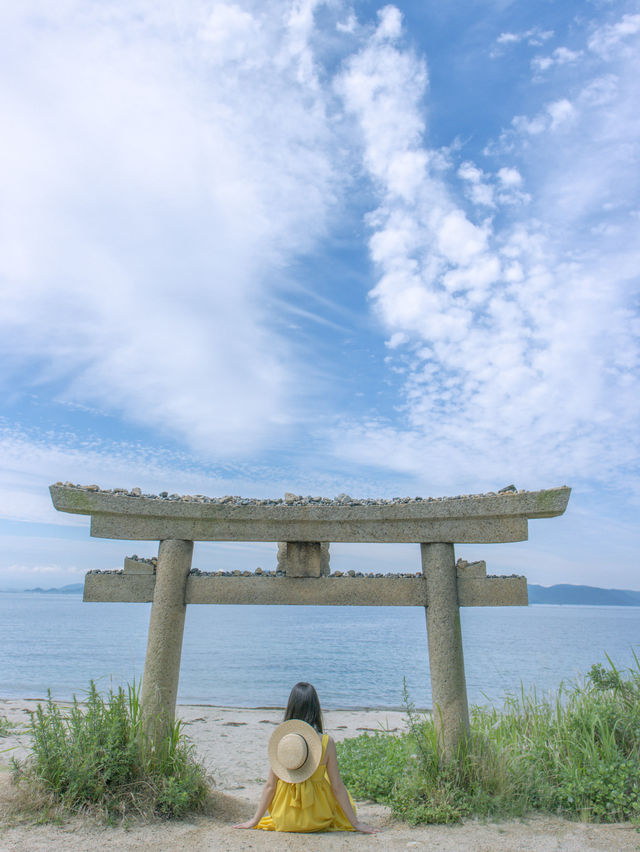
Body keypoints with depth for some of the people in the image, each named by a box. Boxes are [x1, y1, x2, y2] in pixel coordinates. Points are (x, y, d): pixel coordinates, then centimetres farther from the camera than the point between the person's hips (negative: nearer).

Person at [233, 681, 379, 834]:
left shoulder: (280, 739, -14)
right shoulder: (326, 742, -18)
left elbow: (270, 785, -7)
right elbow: (337, 787, -11)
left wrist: (255, 820, 7)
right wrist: (355, 823, 1)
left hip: (283, 821, 2)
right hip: (317, 821, -2)